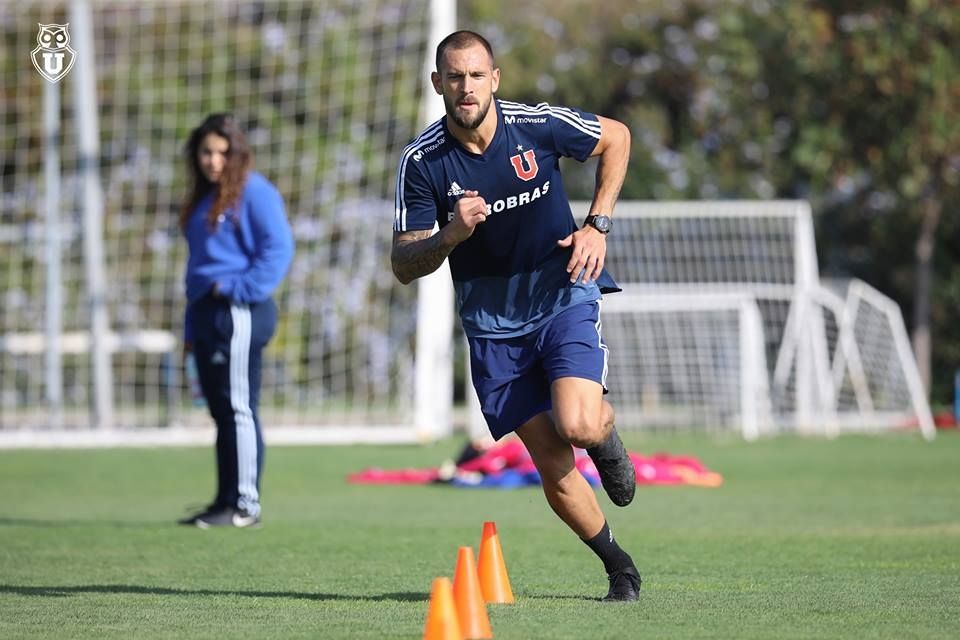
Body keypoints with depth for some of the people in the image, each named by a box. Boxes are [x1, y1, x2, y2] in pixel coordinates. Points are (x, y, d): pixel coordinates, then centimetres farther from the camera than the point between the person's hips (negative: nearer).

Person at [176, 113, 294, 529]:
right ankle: (225, 502, 14)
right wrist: (191, 327, 21)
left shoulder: (254, 192, -6)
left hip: (238, 313, -9)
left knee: (237, 409, -9)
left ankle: (245, 505, -7)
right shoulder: (203, 199, 21)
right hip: (206, 312, 9)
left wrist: (240, 287, -18)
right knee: (221, 412, 10)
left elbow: (278, 249, -14)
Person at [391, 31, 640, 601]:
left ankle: (606, 434, 13)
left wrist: (598, 226, -2)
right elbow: (405, 266, -8)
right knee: (553, 466, -3)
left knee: (578, 426, -25)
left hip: (563, 296, -1)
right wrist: (451, 235, -28)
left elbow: (616, 137, 6)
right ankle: (619, 567, 19)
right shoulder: (422, 161, -11)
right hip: (492, 323, 1)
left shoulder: (538, 124, -12)